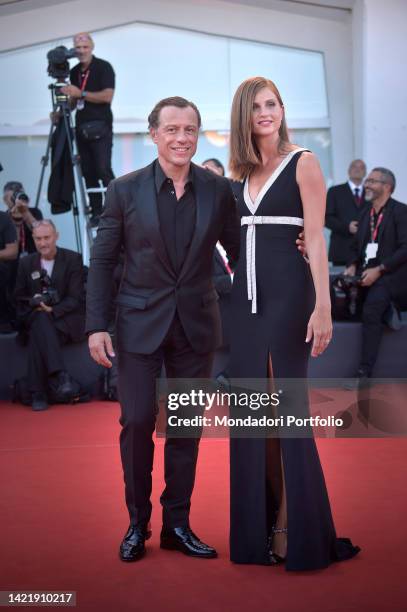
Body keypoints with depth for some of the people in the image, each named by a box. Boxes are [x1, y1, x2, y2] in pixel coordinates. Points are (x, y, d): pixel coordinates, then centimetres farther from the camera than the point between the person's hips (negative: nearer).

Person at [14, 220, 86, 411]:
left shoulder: (73, 259, 1)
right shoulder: (26, 263, 11)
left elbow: (75, 298, -5)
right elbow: (19, 298, 12)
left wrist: (53, 310, -21)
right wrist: (35, 305, -10)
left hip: (66, 319, -2)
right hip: (35, 319, 2)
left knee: (37, 334, -33)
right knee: (40, 321, -35)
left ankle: (38, 393, -32)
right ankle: (60, 375, -42)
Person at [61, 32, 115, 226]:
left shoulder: (103, 67, -4)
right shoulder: (75, 71, 15)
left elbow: (107, 96, -14)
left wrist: (81, 94, -16)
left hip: (100, 127, -6)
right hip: (81, 128, 6)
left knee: (104, 170, -15)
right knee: (88, 172, 3)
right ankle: (96, 212, 6)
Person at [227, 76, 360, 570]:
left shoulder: (303, 163, -3)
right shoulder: (244, 172, 14)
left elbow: (315, 238, -9)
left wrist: (322, 305, -16)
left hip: (288, 292, -6)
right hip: (245, 294, 6)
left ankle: (293, 527, 8)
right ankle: (259, 522, 18)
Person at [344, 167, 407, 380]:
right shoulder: (366, 213, 18)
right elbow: (357, 246, 21)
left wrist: (379, 270, -18)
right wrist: (352, 266, 0)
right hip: (366, 273, 8)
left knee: (371, 309, -29)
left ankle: (364, 372, -26)